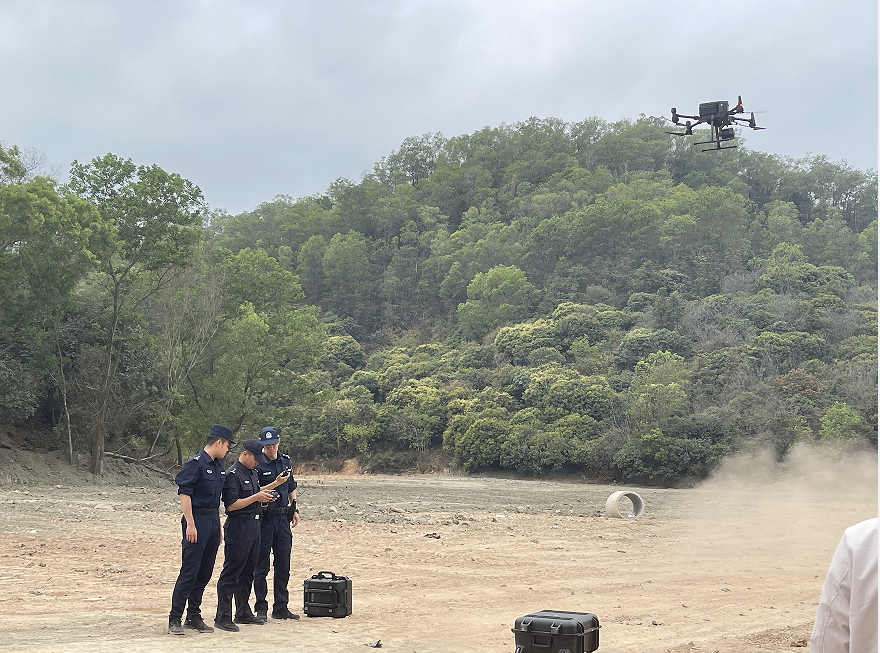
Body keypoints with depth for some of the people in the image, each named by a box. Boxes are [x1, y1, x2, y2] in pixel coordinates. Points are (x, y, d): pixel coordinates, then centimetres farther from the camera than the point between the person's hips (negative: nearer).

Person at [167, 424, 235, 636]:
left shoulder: (218, 467, 16)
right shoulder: (195, 464, -10)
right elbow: (184, 494, -15)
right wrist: (190, 524, -20)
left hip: (213, 521, 8)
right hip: (197, 519, -8)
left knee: (204, 573, 11)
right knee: (189, 572, -8)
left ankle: (194, 617, 19)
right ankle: (175, 620, -3)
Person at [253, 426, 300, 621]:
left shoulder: (285, 460, 11)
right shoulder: (257, 465, -9)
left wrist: (294, 510, 16)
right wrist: (275, 483, -25)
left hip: (282, 517, 6)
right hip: (264, 519, -6)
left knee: (283, 566, 9)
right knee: (261, 567, 1)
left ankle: (281, 608, 17)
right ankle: (261, 609, 9)